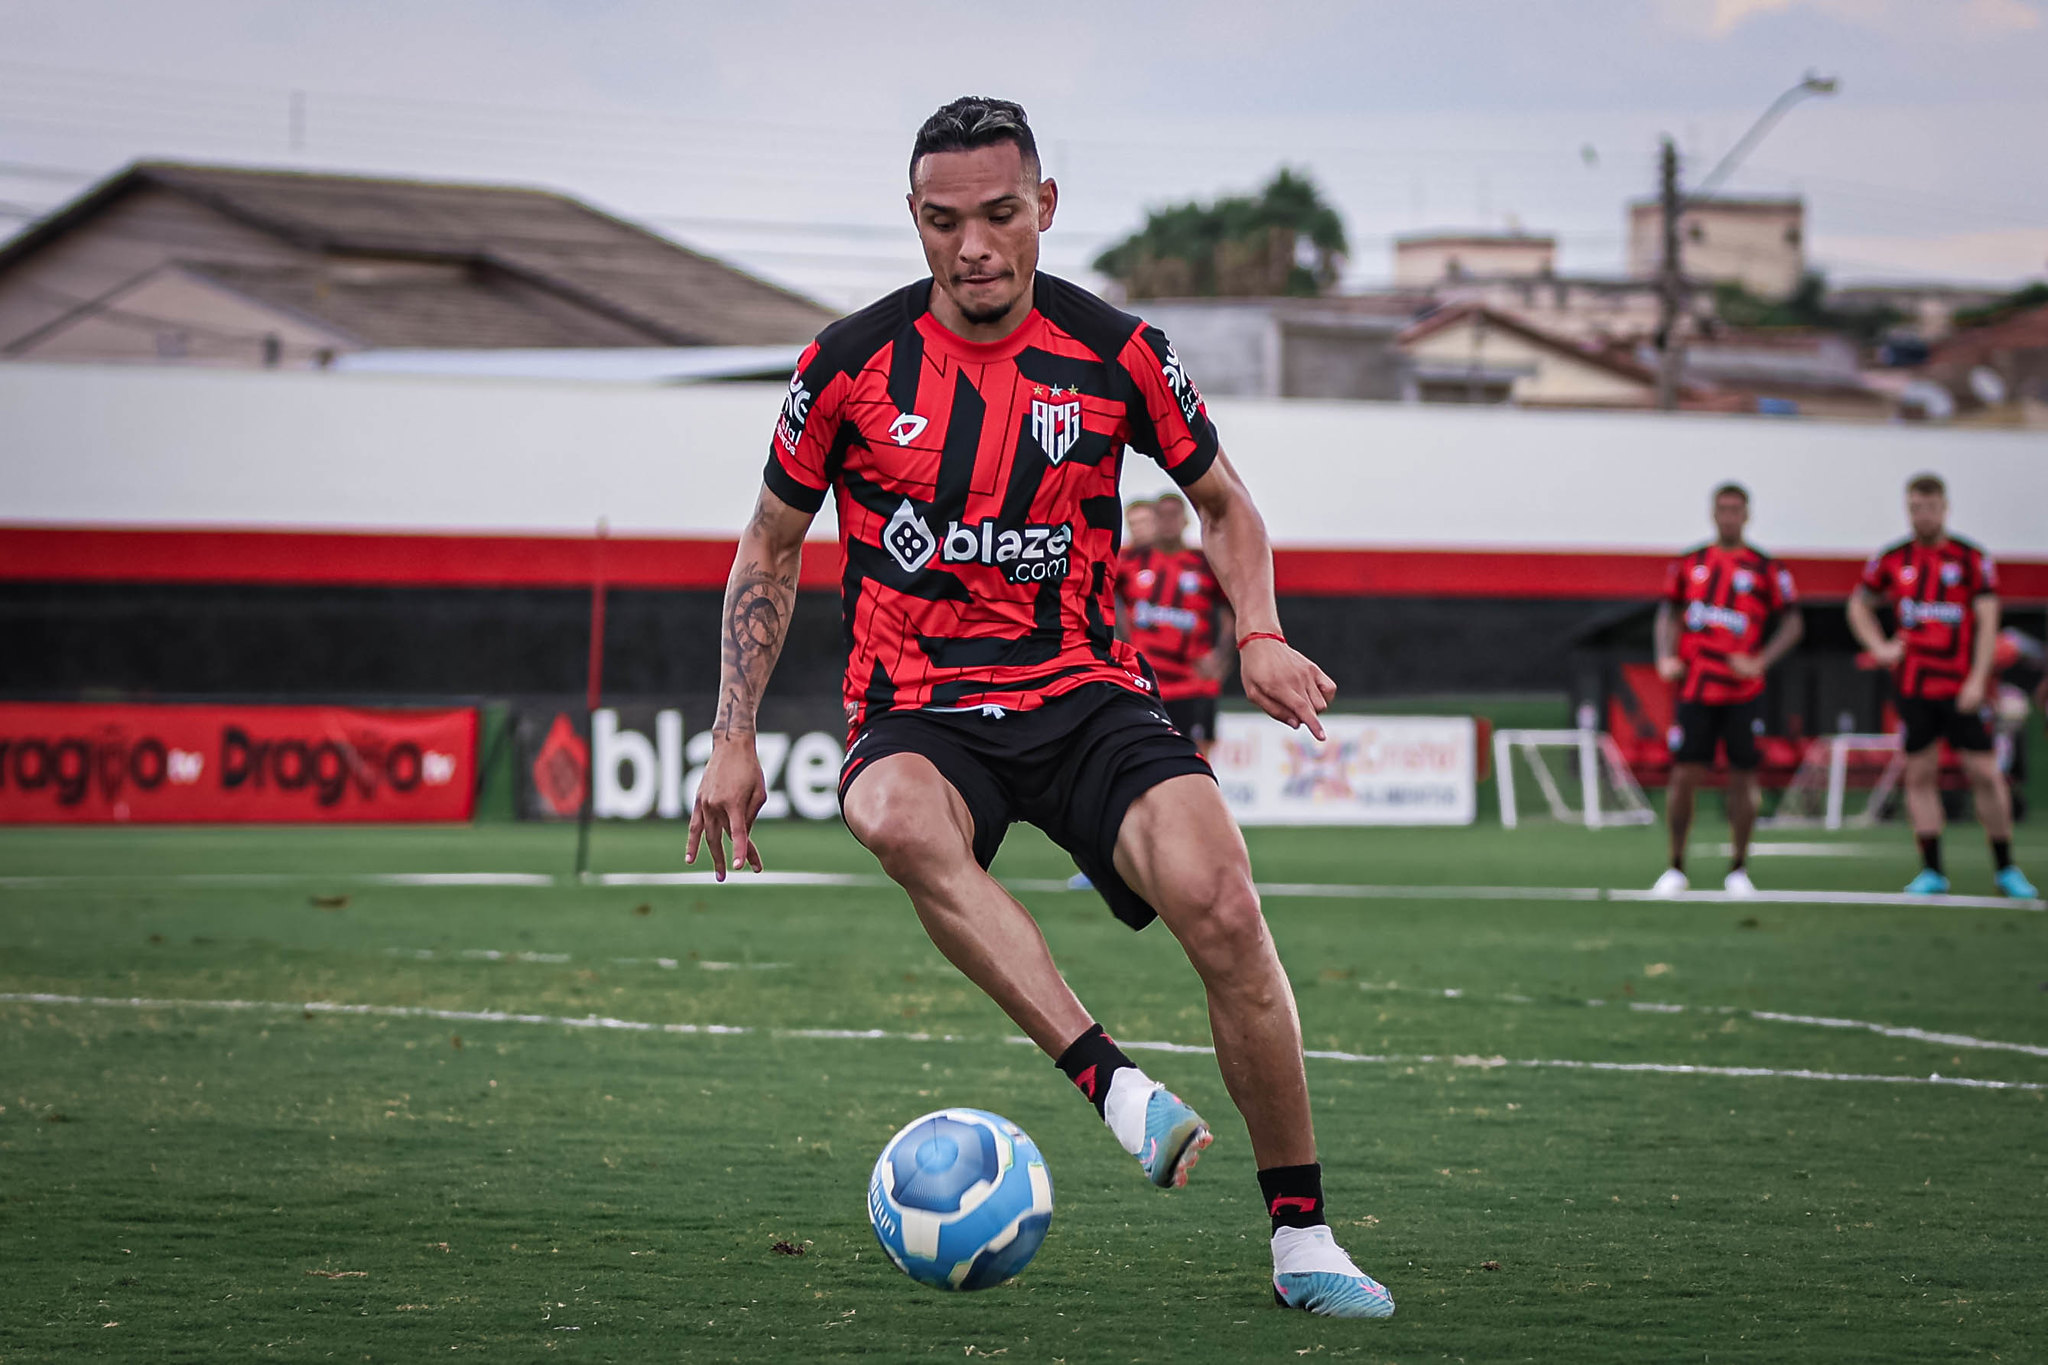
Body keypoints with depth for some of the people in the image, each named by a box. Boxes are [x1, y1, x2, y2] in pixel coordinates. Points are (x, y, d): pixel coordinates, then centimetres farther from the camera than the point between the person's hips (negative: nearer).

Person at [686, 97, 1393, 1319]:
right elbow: (771, 549, 11)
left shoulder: (1116, 354, -1)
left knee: (1220, 903, -25)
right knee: (897, 820, -39)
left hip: (1086, 696, 1)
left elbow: (1222, 501, 16)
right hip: (919, 711, 0)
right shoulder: (853, 363, -1)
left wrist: (1260, 636, -3)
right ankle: (1117, 1086, -42)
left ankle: (1303, 1240, -11)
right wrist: (735, 743, 4)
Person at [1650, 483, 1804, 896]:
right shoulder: (1688, 564, 9)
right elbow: (1669, 613, 17)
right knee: (1684, 775, -3)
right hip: (1696, 688, 1)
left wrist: (1760, 661, -10)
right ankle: (1676, 867, 10)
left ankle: (1738, 869, 14)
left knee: (1742, 778, 1)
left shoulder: (1765, 569, 1)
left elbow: (1793, 624, 2)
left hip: (1742, 691, -1)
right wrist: (1666, 657, 1)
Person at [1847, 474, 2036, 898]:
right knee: (1920, 774, 1)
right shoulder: (1892, 560, 6)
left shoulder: (1972, 560, -1)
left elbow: (1987, 621, -5)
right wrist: (1879, 646, 4)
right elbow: (1859, 604, 20)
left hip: (1961, 686, -2)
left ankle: (2006, 869, 7)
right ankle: (1932, 871, 7)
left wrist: (1977, 680, -15)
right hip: (1912, 685, 2)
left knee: (1984, 773, -4)